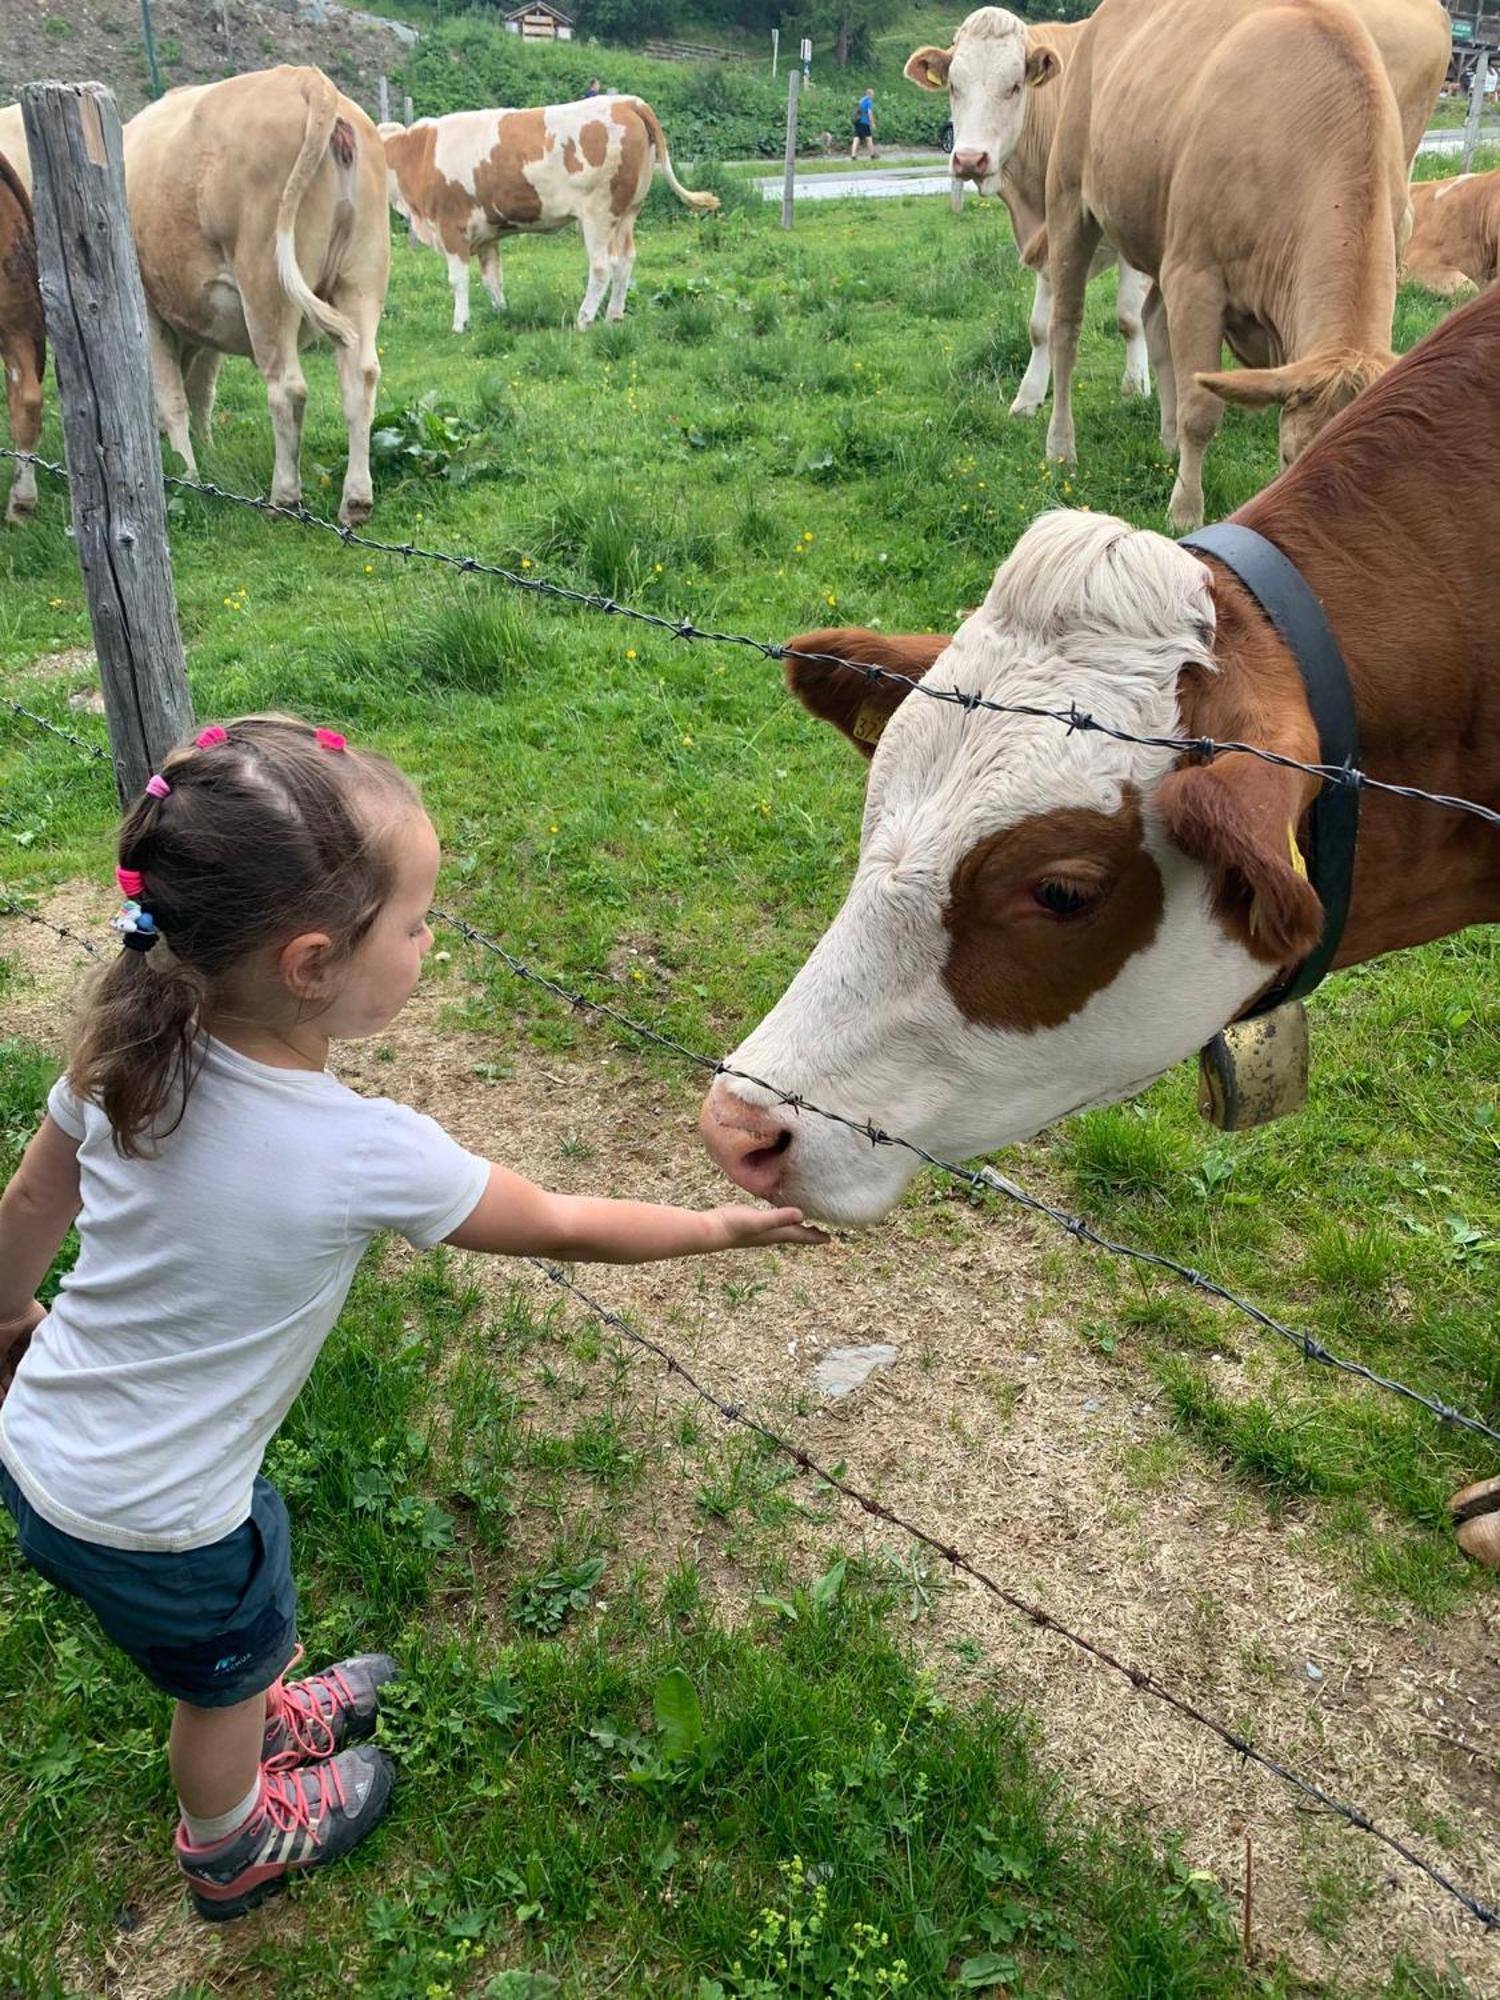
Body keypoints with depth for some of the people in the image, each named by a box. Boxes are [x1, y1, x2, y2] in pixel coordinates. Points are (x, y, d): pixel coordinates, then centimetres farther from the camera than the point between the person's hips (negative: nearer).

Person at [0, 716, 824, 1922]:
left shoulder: (125, 1053, -17)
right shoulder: (367, 1157, -32)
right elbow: (563, 1228, -17)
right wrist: (723, 1228, -1)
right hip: (151, 1527, -5)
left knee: (240, 1635, 33)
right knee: (226, 1676, 27)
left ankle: (262, 1718, 64)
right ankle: (235, 1847, 57)